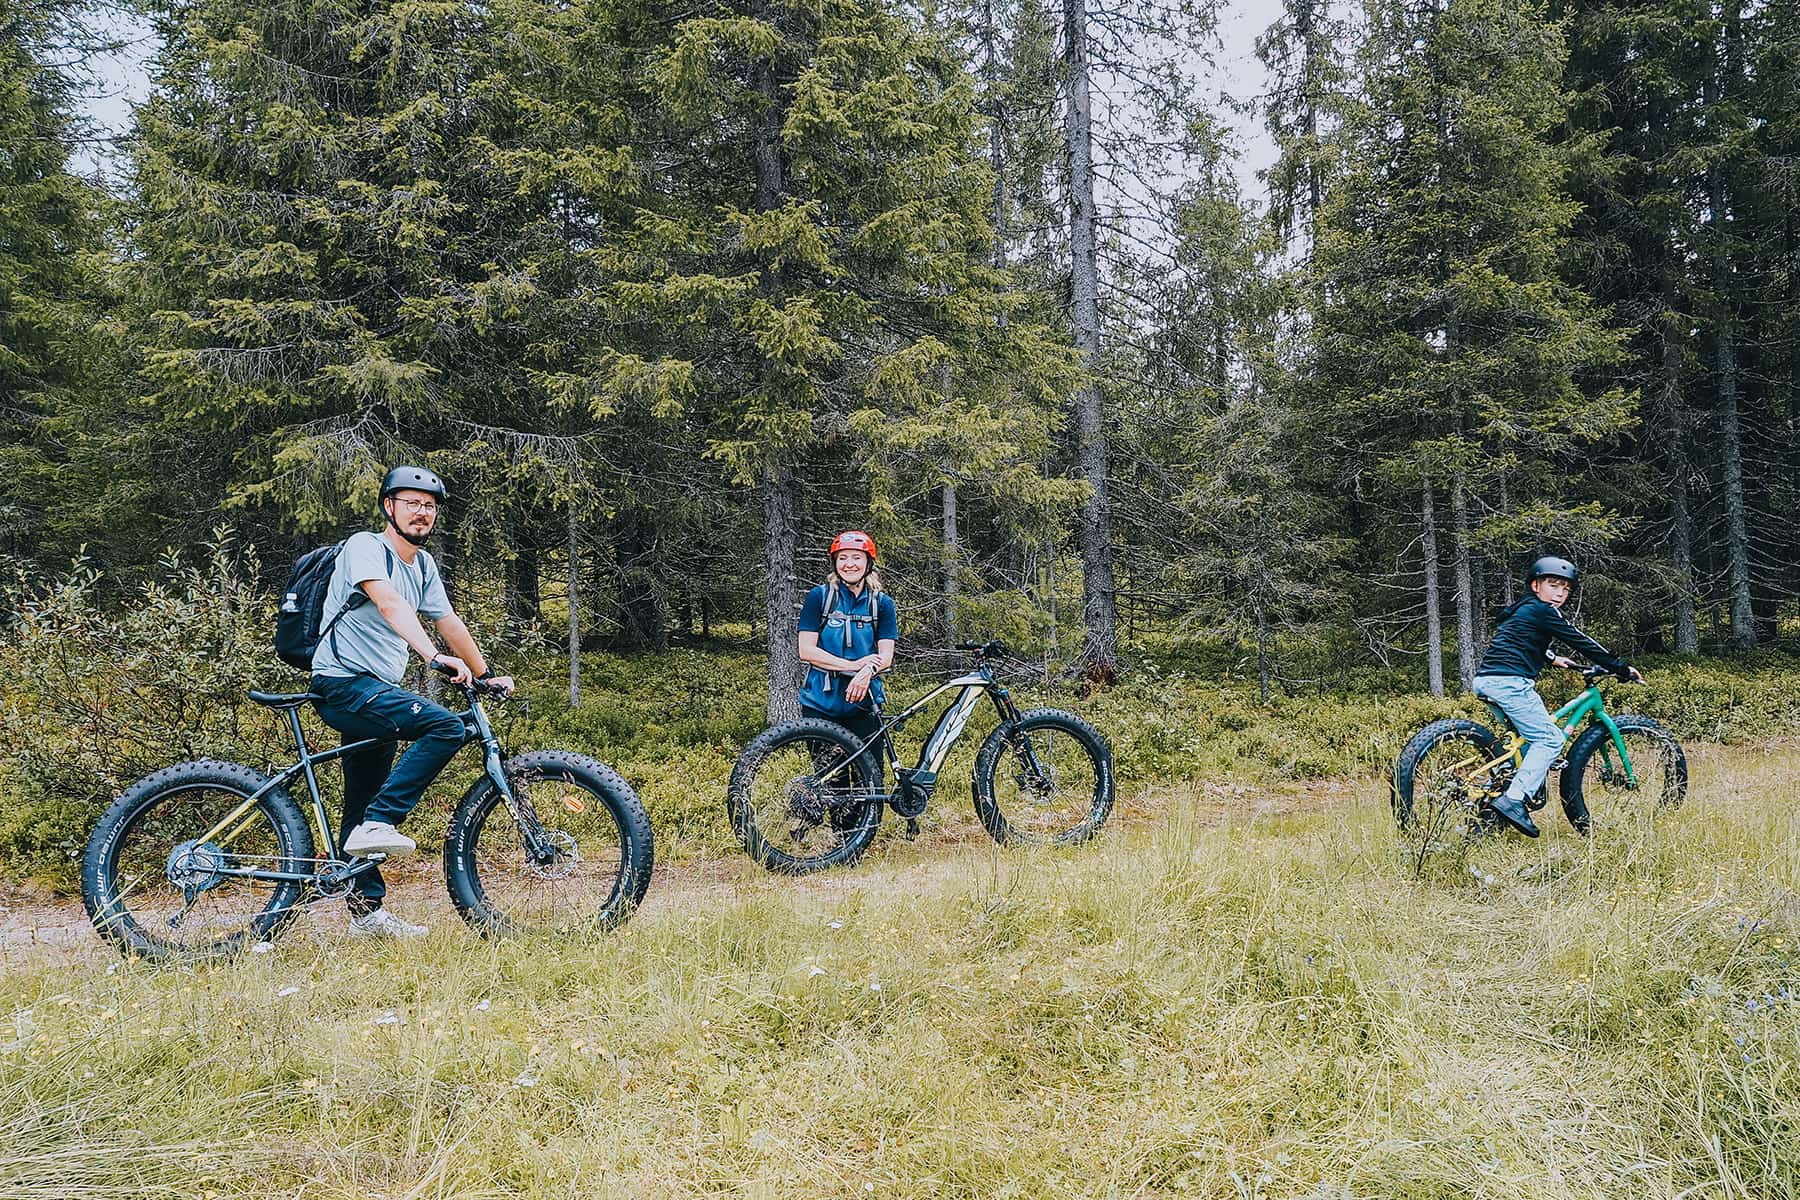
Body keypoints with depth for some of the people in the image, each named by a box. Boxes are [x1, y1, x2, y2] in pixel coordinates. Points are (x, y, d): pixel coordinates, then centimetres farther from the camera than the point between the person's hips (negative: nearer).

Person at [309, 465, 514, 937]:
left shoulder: (423, 564, 13)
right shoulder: (365, 547, -12)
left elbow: (449, 622, 21)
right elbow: (389, 604, -30)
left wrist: (487, 674, 22)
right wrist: (436, 658, -43)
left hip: (376, 692, 9)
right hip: (344, 684, -9)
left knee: (366, 805, 12)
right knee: (446, 727, -27)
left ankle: (367, 911, 19)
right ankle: (378, 824, -23)